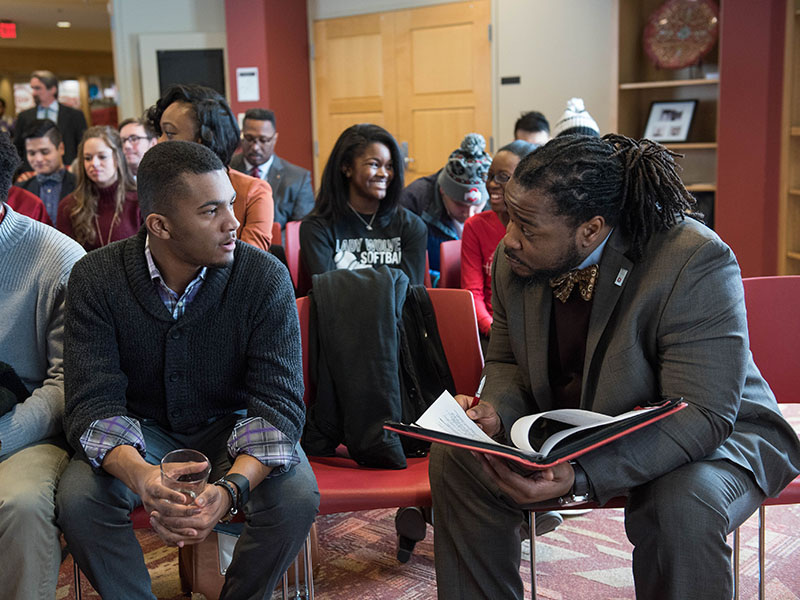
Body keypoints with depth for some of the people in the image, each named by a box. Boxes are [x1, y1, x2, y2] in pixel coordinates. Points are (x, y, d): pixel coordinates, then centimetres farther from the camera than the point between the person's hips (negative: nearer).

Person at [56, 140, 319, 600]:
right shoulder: (96, 279, -15)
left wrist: (231, 487, -41)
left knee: (297, 496, -27)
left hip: (233, 426, 0)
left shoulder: (266, 278, -18)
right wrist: (141, 476, -43)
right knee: (78, 498, -27)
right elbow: (94, 402, -20)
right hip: (142, 432, 1)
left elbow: (279, 402, -21)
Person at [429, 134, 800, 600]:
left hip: (711, 435, -4)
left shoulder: (695, 264, -29)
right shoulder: (512, 262, -9)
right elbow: (506, 361, 7)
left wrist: (583, 475, -44)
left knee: (685, 506, -37)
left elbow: (698, 416, -32)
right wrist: (495, 410, -18)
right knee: (454, 458, -12)